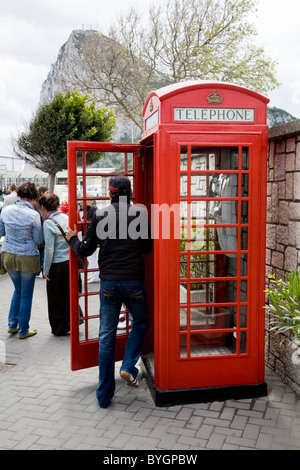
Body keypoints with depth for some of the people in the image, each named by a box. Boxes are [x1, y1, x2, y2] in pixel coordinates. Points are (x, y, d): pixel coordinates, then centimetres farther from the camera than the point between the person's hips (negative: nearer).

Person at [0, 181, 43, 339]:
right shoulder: (33, 215, -16)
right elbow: (38, 240, -9)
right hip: (27, 258, -5)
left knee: (18, 290, 25)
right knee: (26, 295, 10)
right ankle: (23, 330, 20)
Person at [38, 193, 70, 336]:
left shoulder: (48, 223, -14)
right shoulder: (66, 218, 4)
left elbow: (49, 250, -16)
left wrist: (46, 270, -8)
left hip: (58, 265, -6)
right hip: (71, 261, 6)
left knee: (56, 299, 10)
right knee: (69, 294, 19)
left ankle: (59, 329, 21)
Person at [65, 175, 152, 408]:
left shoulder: (101, 215, 0)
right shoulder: (140, 214, -3)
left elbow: (86, 249, 3)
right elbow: (148, 248, 6)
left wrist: (72, 239, 23)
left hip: (109, 282, 1)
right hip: (134, 281, -1)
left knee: (106, 336, 8)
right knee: (140, 324, 23)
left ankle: (104, 395, 15)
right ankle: (128, 366, 5)